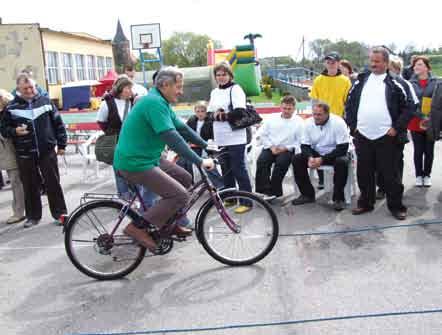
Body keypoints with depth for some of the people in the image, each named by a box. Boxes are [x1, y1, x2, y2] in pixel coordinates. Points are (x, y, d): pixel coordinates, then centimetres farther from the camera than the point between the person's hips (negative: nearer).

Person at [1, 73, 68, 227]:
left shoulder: (45, 101, 3)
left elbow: (58, 124, 6)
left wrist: (61, 144, 3)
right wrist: (15, 131, -14)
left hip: (47, 151, 0)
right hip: (24, 154, 1)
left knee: (53, 184, 3)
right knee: (30, 187, 9)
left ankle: (59, 213, 13)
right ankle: (33, 216, 22)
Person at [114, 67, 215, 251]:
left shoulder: (162, 102, 13)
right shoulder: (154, 102, -20)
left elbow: (182, 128, 17)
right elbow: (172, 138, -28)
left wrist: (207, 146, 12)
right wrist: (199, 161, -27)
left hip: (148, 157, 10)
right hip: (135, 162, -10)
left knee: (185, 179, 14)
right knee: (180, 195, -15)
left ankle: (168, 223, 26)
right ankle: (137, 227, -7)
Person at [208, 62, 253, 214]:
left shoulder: (236, 89, -5)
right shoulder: (214, 92, 15)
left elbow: (240, 113, -16)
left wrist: (222, 115, -13)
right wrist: (215, 115, -7)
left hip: (235, 138, -6)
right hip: (221, 138, 6)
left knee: (239, 170, -3)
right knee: (226, 170, 14)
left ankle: (246, 202, 4)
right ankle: (230, 198, 26)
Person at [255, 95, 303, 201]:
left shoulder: (299, 122, 5)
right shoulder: (272, 119, 14)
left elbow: (300, 142, -2)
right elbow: (262, 134, 10)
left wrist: (285, 148, -13)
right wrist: (271, 147, -4)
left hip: (287, 150, -2)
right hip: (270, 148, 3)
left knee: (281, 163, -33)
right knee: (261, 161, -27)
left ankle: (274, 191, -21)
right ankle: (265, 191, -26)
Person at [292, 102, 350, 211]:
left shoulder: (338, 123, -21)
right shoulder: (309, 123, -9)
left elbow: (343, 148, -23)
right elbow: (305, 145, -3)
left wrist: (322, 159, -30)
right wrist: (310, 157, -26)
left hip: (335, 153, -4)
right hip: (316, 153, 4)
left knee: (342, 162, -36)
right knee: (297, 160, -17)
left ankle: (338, 198, -19)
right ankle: (307, 194, -4)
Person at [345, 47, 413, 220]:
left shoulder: (396, 82, -1)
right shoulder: (360, 81, 9)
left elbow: (408, 107, -1)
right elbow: (349, 104, 14)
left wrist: (396, 128, -7)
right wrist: (352, 126, 6)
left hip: (386, 137, -3)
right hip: (362, 136, 3)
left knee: (390, 174, 4)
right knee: (364, 173, 12)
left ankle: (396, 206, 17)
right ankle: (366, 203, 26)